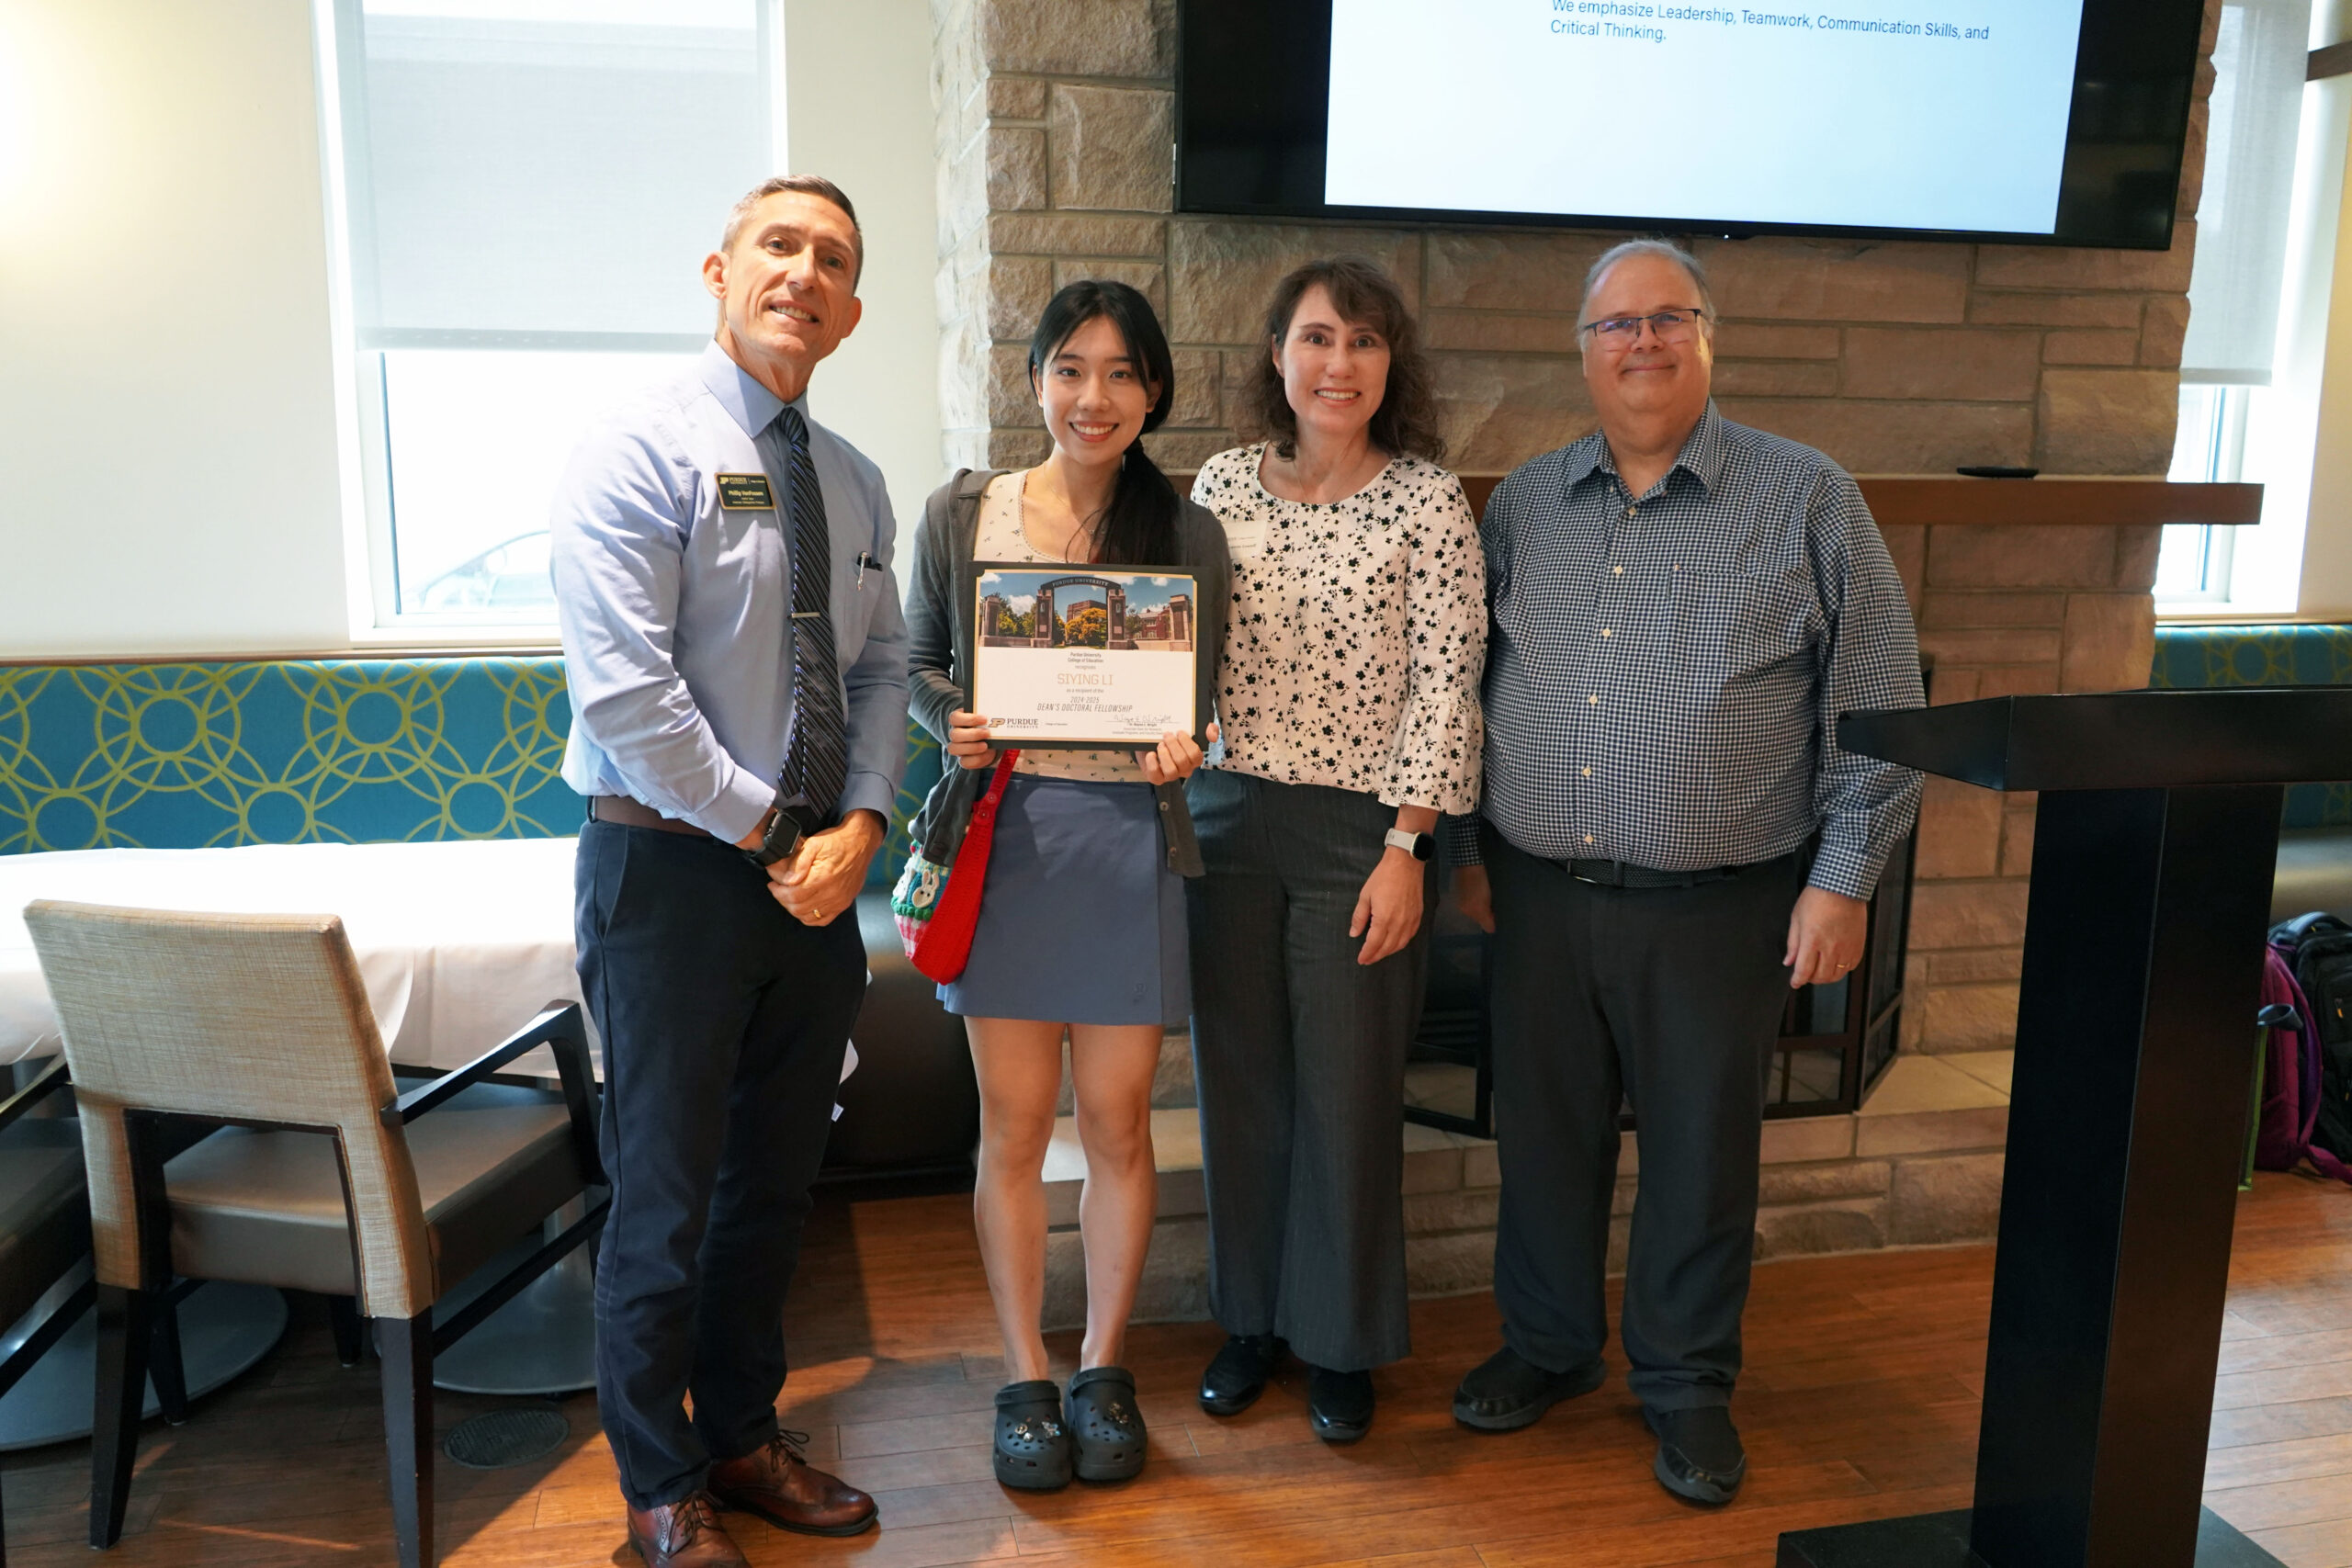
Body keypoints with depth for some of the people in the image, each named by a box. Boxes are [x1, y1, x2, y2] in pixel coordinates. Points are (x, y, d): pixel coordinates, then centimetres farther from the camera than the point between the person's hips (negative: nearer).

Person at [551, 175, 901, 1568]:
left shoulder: (854, 482, 11)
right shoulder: (642, 452, -10)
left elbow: (882, 670, 10)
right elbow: (625, 692, -18)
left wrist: (857, 825, -6)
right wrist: (769, 833, -13)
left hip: (818, 873, 7)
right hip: (674, 865, -6)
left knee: (777, 1181, 16)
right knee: (669, 1193, 4)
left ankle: (742, 1437, 35)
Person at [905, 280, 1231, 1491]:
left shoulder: (1186, 533, 2)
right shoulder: (962, 514, 3)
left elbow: (1199, 698, 6)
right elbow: (919, 663, 10)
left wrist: (1179, 746, -16)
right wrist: (954, 724, -11)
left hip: (1128, 836, 0)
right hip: (1003, 831, 0)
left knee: (1117, 1121, 8)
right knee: (1013, 1123, 7)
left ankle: (1104, 1367, 27)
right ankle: (1024, 1377, 23)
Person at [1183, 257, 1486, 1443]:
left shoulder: (1428, 502, -7)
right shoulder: (1221, 485, 4)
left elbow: (1445, 686, -9)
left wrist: (1406, 849, -12)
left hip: (1361, 829, -3)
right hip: (1228, 816, 4)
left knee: (1350, 1091, 6)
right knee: (1238, 1078, 13)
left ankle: (1342, 1340, 26)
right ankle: (1250, 1315, 32)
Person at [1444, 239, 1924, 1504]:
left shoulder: (1807, 500, -3)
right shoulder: (1524, 504, 8)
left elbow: (1876, 706, -3)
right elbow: (1467, 684, 14)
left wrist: (1843, 879, -7)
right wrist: (1465, 846, 11)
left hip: (1716, 910, -3)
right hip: (1540, 894, 3)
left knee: (1701, 1153, 10)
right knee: (1544, 1136, 14)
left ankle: (1687, 1383, 30)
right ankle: (1548, 1345, 36)